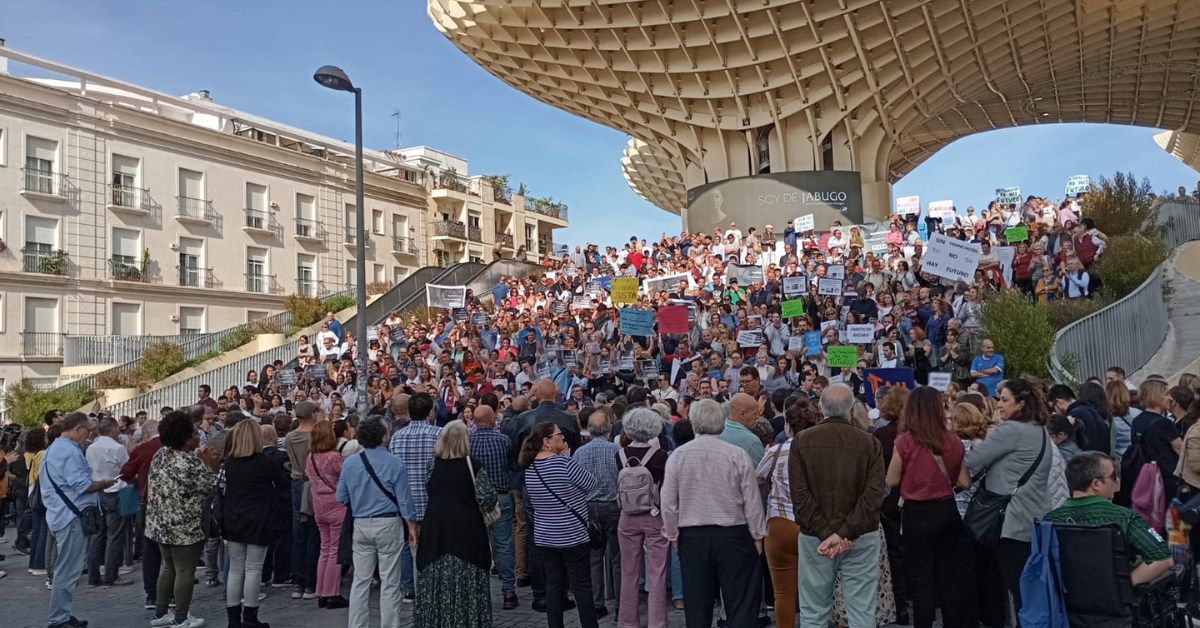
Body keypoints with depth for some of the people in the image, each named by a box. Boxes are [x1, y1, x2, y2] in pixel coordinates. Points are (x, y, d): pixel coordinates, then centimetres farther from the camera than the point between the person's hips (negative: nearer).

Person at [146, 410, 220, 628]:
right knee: (185, 571, 3)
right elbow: (208, 488, -15)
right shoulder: (189, 464, -24)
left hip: (161, 523, 9)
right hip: (184, 528, -9)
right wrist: (209, 465, -7)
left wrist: (200, 461, 8)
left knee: (169, 567, 20)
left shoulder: (161, 455, 4)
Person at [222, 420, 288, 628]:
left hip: (233, 521, 5)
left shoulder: (229, 462, 3)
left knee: (235, 569, 10)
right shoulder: (265, 462, -11)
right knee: (253, 569, 0)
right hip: (257, 522, -5)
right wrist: (268, 486, 22)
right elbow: (284, 484, 4)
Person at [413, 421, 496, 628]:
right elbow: (487, 501, -15)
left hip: (436, 530, 4)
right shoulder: (473, 467, -12)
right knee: (467, 584, 5)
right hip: (467, 531, -3)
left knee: (436, 581, 11)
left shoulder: (432, 464, 0)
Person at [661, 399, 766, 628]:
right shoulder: (737, 454, -10)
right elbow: (752, 501, -6)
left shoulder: (678, 455, -5)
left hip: (692, 537, 2)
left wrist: (673, 534, 12)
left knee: (697, 604, 11)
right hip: (733, 535, -2)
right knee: (741, 604, 6)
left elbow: (668, 503, -1)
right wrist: (757, 536, 6)